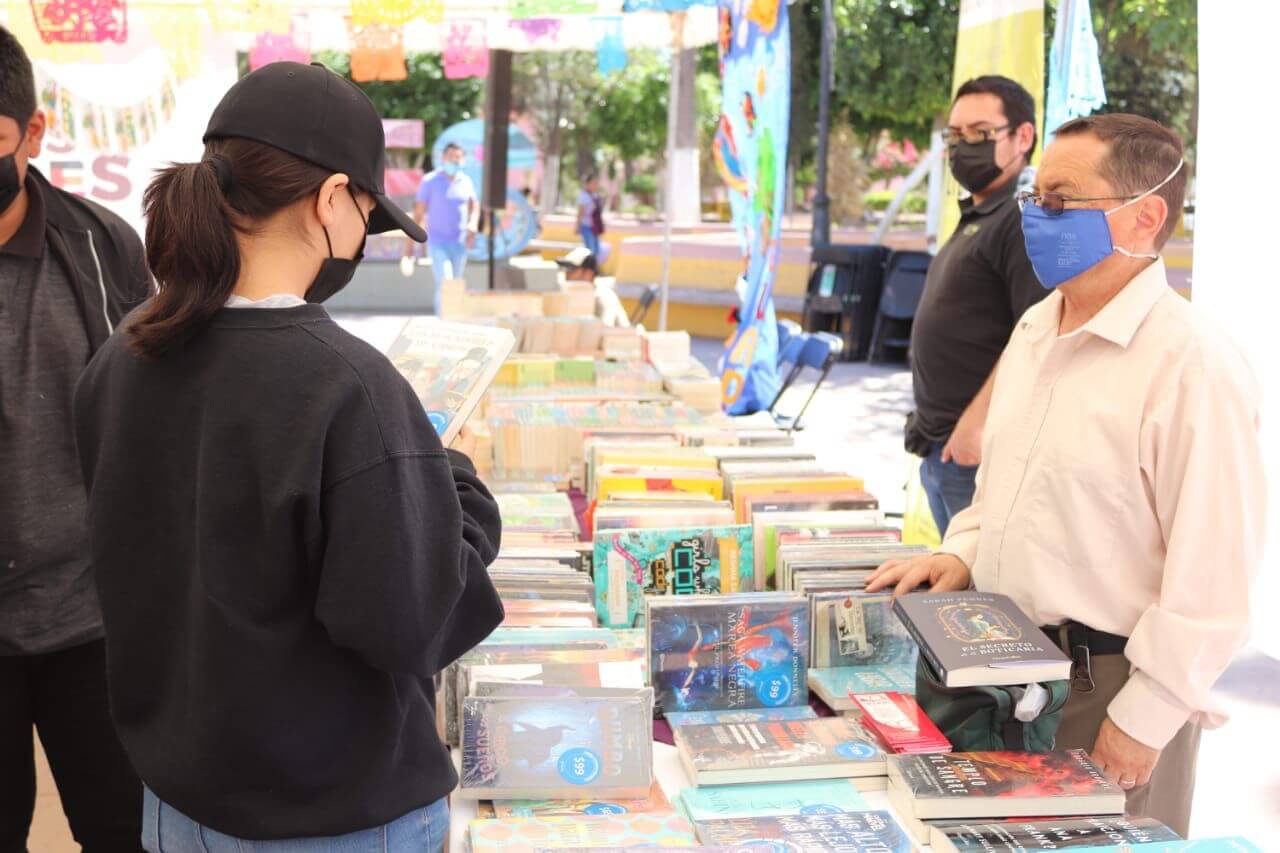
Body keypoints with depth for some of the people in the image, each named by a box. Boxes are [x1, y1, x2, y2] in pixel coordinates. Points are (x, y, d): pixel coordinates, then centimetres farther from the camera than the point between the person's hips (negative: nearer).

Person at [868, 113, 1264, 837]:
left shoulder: (1193, 364, -19)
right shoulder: (1035, 330, 8)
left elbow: (1213, 574, -20)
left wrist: (1142, 722, -18)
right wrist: (963, 552, 5)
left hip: (1107, 686, -7)